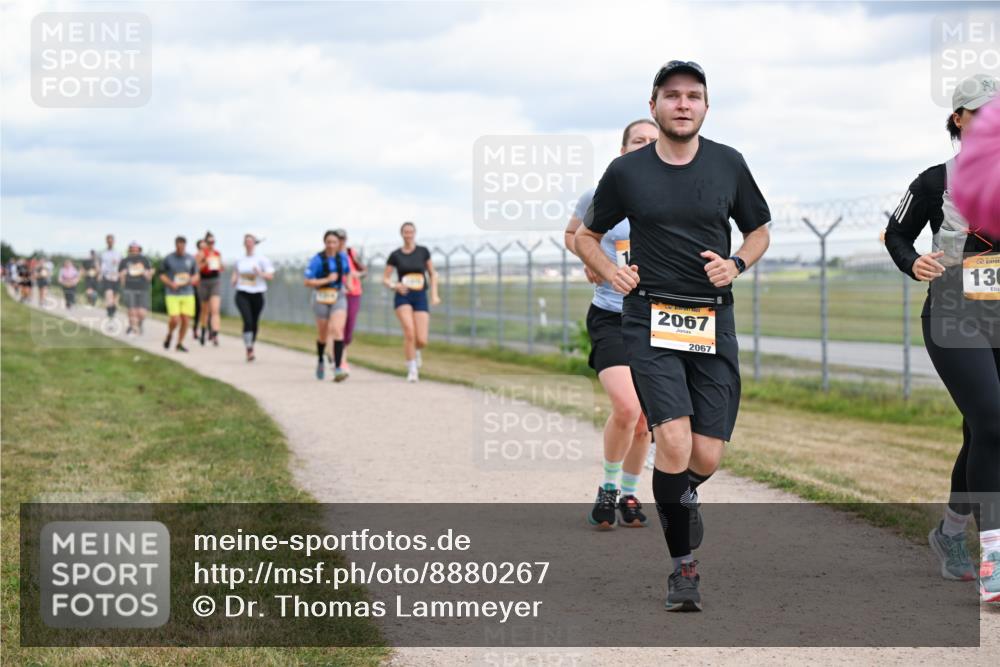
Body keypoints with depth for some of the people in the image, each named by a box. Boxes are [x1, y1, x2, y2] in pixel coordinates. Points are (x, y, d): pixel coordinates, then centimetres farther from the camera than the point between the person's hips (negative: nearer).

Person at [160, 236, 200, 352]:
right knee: (175, 320, -13)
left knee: (186, 320, -2)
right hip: (173, 294, -3)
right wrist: (171, 283, -10)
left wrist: (192, 280, -7)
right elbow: (162, 275, 7)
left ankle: (180, 344, 14)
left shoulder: (191, 259, 7)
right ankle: (169, 334, 19)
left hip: (188, 294, 3)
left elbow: (196, 275, 16)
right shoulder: (168, 258, 1)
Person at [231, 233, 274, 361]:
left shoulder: (262, 259, 0)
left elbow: (270, 275, -3)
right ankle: (249, 350, -15)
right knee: (247, 321, -17)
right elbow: (235, 273, 27)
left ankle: (252, 346, 29)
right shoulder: (239, 260, 10)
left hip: (257, 294, 0)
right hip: (242, 294, 0)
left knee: (255, 323, 7)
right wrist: (234, 280, 6)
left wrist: (260, 273, -21)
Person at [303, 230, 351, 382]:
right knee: (323, 334, 12)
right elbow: (308, 282, -16)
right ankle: (320, 360, 43)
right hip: (321, 299, -2)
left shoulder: (342, 257, 1)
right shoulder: (317, 259, -12)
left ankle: (338, 368, -22)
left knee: (337, 330, -17)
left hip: (338, 297, 2)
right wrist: (327, 280, -21)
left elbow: (347, 272, 22)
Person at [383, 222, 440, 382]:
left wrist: (434, 294, 2)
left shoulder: (423, 251, 5)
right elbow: (385, 279, 7)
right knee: (409, 331, -25)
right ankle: (412, 369, -10)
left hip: (420, 297, 1)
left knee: (422, 341, -9)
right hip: (402, 298, -1)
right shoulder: (395, 255, 4)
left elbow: (432, 274, 13)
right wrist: (394, 285, -14)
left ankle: (415, 351, 30)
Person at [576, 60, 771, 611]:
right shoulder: (626, 171, 1)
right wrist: (611, 272, -4)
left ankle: (671, 501, 35)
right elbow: (586, 235, 15)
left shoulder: (728, 164, 5)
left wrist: (736, 264, -3)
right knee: (674, 445, -19)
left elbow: (759, 232, 18)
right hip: (650, 319, -2)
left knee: (705, 459, -2)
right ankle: (682, 562, -2)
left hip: (713, 322, 2)